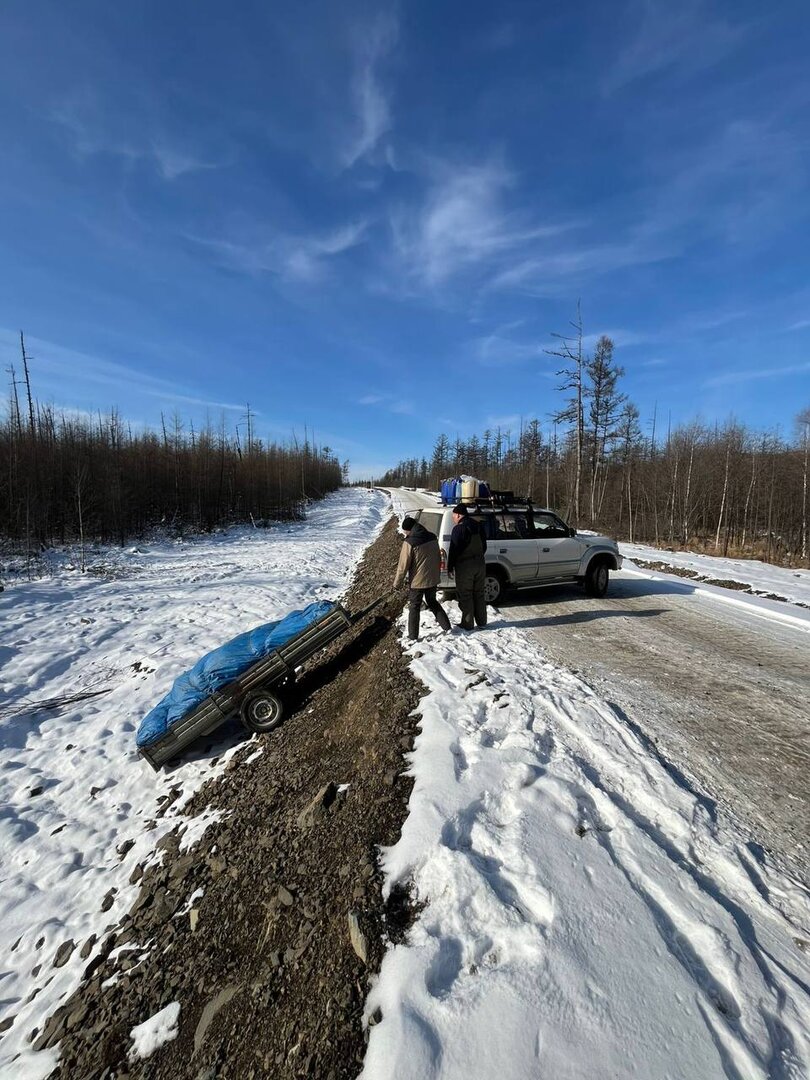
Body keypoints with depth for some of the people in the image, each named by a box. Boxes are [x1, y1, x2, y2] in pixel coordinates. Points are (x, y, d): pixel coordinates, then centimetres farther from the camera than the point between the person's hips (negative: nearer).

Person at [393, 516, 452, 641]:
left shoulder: (409, 542, -20)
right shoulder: (432, 538, 1)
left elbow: (403, 565, -16)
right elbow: (438, 559, 11)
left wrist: (397, 583, -6)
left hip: (417, 581, -6)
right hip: (433, 579, 6)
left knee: (414, 608, 10)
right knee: (433, 602, 25)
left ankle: (413, 636, 16)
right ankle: (447, 627, 28)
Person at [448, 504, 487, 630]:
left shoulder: (459, 528, -14)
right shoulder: (479, 526, 9)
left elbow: (454, 549, -15)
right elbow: (484, 546, 16)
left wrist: (450, 567, -7)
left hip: (464, 566, -7)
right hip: (480, 565, 7)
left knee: (465, 596, 3)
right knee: (479, 593, 16)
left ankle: (468, 624, 8)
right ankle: (482, 621, 24)